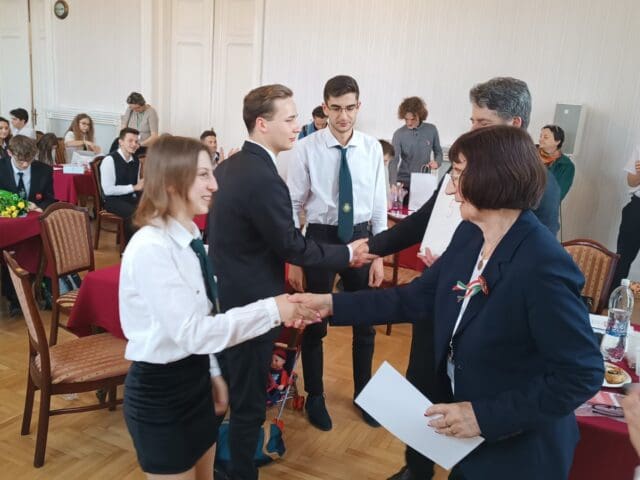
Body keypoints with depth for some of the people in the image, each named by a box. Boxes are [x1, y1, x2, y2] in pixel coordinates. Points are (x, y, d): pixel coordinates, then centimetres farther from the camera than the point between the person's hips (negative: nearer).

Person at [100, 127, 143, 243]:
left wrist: (142, 186, -8)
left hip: (131, 198, 6)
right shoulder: (110, 160, -14)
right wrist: (134, 187, -20)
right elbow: (108, 190, -19)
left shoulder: (136, 160, 8)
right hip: (113, 200, -6)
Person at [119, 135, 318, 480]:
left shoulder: (190, 236, 1)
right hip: (158, 390, -8)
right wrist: (271, 310, -27)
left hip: (195, 379, 8)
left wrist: (213, 372, 13)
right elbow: (190, 332, -28)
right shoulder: (150, 248, -25)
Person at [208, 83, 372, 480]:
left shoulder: (228, 166, 5)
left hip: (224, 296, 10)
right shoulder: (264, 179, -25)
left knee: (225, 385, 26)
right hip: (249, 303, -10)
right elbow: (293, 246, -19)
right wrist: (347, 253, -6)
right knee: (249, 398, 9)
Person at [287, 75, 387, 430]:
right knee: (314, 323, 12)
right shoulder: (307, 149, -10)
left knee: (365, 322, 17)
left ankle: (364, 393, 40)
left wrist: (379, 256, 1)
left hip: (360, 238, 3)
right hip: (320, 238, -2)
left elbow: (379, 205, 2)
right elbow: (292, 206, -7)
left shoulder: (372, 148, -3)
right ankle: (315, 396, 35)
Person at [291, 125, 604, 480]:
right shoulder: (469, 234, -5)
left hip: (517, 448, -6)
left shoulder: (543, 266, -29)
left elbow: (583, 373, -25)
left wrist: (485, 415, -25)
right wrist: (333, 304, -6)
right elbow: (415, 298, 0)